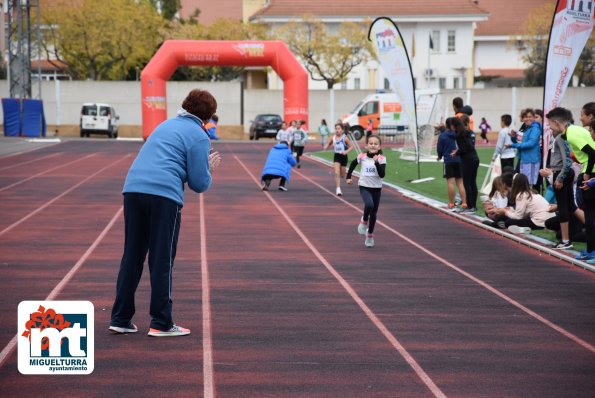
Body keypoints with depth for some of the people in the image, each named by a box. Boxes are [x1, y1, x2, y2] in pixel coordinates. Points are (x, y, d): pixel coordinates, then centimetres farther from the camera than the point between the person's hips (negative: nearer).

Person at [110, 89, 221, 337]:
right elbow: (199, 184, -1)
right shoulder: (199, 136, 3)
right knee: (162, 261, 2)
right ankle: (161, 323, 6)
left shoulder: (165, 125, 24)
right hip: (164, 196, -6)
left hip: (133, 189, 6)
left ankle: (120, 319, 14)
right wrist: (209, 169, 19)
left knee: (132, 257, 12)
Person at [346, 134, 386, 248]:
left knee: (374, 213, 9)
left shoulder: (382, 158, -7)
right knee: (369, 205, -30)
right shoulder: (362, 156, -5)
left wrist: (377, 163, -26)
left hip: (376, 188, 1)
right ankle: (364, 221, 0)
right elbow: (353, 164, 14)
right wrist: (349, 177, 14)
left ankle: (370, 235, 28)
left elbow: (382, 175, -17)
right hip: (364, 187, -1)